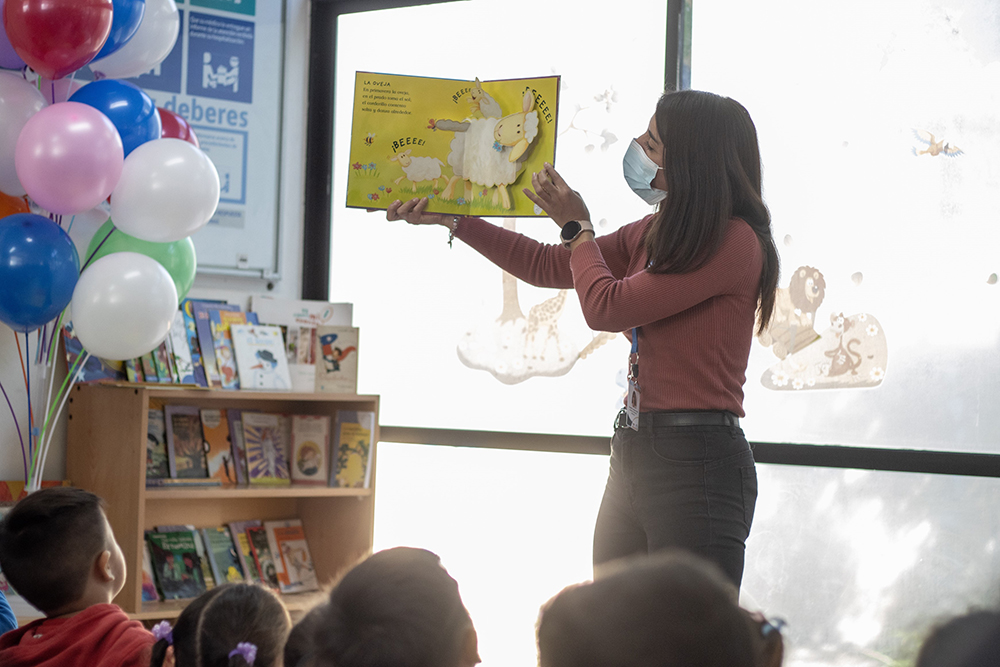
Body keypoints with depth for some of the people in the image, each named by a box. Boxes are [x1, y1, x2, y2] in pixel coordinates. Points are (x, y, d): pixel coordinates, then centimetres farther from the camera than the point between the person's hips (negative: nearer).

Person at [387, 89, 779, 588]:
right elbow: (546, 266, 24)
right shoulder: (655, 234, 15)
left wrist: (576, 226, 4)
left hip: (696, 462, -9)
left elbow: (606, 307, -13)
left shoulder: (736, 242, -12)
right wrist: (450, 219, 23)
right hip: (634, 453, 9)